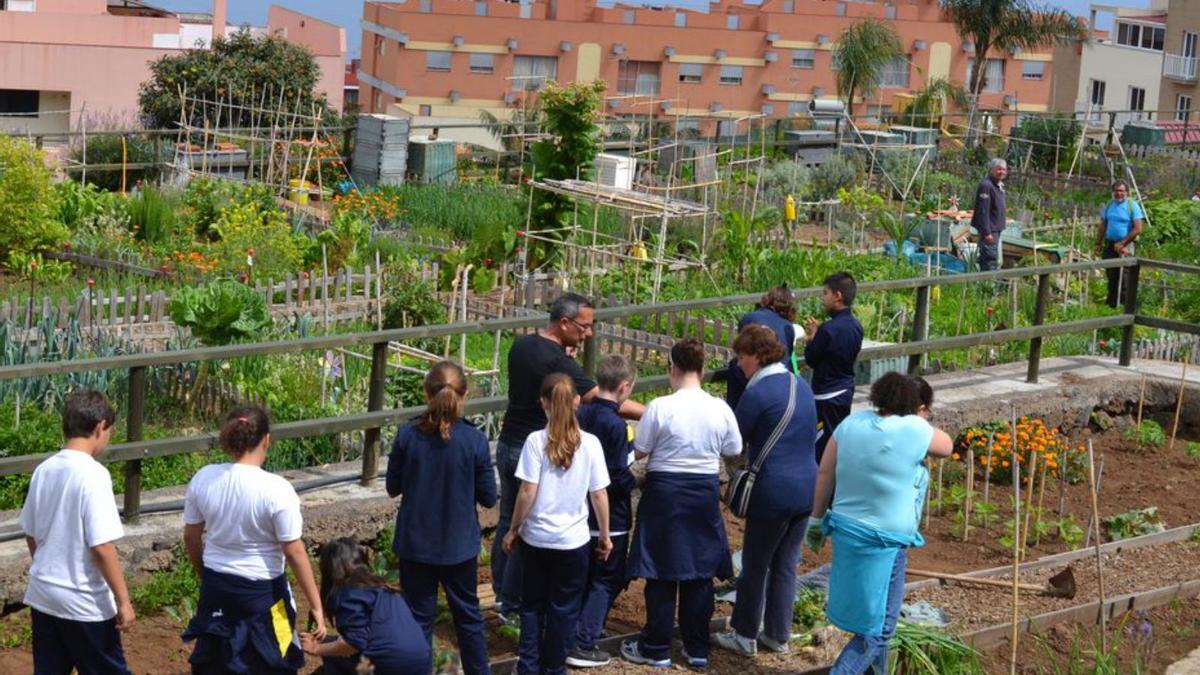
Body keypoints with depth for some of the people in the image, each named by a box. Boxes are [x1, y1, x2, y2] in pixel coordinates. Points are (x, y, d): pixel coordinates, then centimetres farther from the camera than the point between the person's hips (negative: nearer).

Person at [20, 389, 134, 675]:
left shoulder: (43, 470, 2)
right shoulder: (93, 474, -19)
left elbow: (31, 535, 12)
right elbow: (102, 547, -21)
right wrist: (123, 600, -15)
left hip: (43, 596, 7)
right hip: (84, 602, -7)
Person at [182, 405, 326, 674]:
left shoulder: (203, 479, -6)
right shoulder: (276, 489, -20)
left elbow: (191, 537, 5)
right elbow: (294, 553, -17)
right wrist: (316, 606, -9)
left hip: (216, 588, 5)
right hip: (261, 592, -5)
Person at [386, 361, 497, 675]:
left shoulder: (407, 436, -13)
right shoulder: (475, 441, -15)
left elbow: (393, 487, -1)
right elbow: (488, 497, -7)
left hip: (415, 544, 0)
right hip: (459, 545, 0)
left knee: (420, 616, 11)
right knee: (468, 614, 17)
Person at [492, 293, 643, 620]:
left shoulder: (521, 345, 3)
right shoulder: (557, 361, -23)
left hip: (508, 446, 8)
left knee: (508, 520, 17)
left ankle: (502, 593, 27)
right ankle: (514, 603, 10)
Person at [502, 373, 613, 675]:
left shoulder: (536, 441, -11)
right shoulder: (590, 443, -7)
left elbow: (528, 493, -11)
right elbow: (599, 495, -3)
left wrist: (513, 529, 2)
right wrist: (605, 535, 9)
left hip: (537, 537, 0)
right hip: (573, 540, 0)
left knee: (532, 604, 16)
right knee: (564, 609, 12)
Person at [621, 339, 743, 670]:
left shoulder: (660, 407, -15)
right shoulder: (720, 409, -5)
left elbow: (640, 451, -8)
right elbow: (733, 451, 6)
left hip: (665, 491, -3)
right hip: (706, 492, 3)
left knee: (662, 574, 6)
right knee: (700, 572, 12)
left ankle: (656, 649, 14)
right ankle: (697, 648, 19)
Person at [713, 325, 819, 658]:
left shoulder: (757, 393, -15)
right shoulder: (802, 386, 8)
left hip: (773, 491, -7)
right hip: (806, 487, 7)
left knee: (755, 565, 6)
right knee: (786, 565, 16)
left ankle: (745, 636, 16)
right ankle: (779, 634, 23)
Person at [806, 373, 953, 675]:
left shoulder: (852, 423, -1)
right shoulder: (914, 430, -15)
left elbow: (824, 473, 2)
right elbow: (947, 446, 5)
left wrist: (817, 518, 11)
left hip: (846, 529, 7)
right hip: (885, 541, -7)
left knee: (867, 613, 27)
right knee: (877, 628, 5)